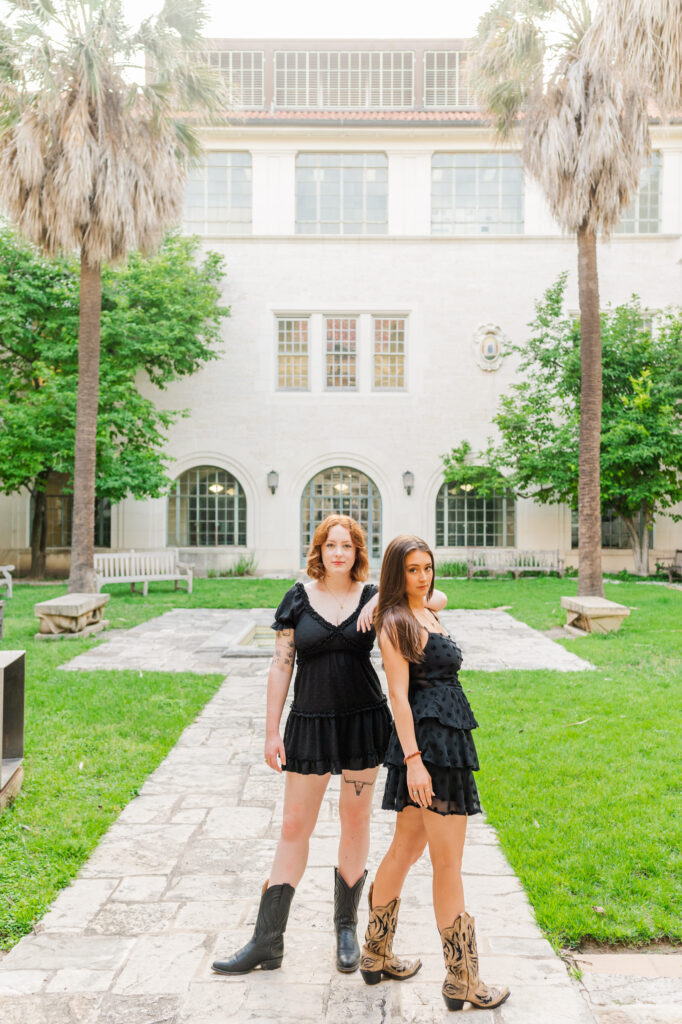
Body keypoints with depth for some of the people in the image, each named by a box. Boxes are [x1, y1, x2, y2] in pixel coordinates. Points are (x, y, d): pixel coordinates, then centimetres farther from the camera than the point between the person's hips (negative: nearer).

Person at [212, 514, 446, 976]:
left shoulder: (373, 597, -1)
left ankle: (347, 928, 32)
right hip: (310, 723, 0)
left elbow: (438, 598, -8)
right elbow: (281, 666, 0)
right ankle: (267, 942, 19)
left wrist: (386, 598, -23)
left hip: (364, 721, 0)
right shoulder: (299, 598, -1)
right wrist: (272, 731, -2)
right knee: (294, 827, 6)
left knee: (356, 822, 12)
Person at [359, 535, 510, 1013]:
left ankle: (375, 955, 32)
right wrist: (413, 759, -20)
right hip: (429, 745, -9)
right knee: (448, 862, 1)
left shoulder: (428, 615, 13)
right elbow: (399, 695, -16)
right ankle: (462, 981, 15)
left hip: (445, 740, 9)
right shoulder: (396, 623, -12)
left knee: (405, 848, 17)